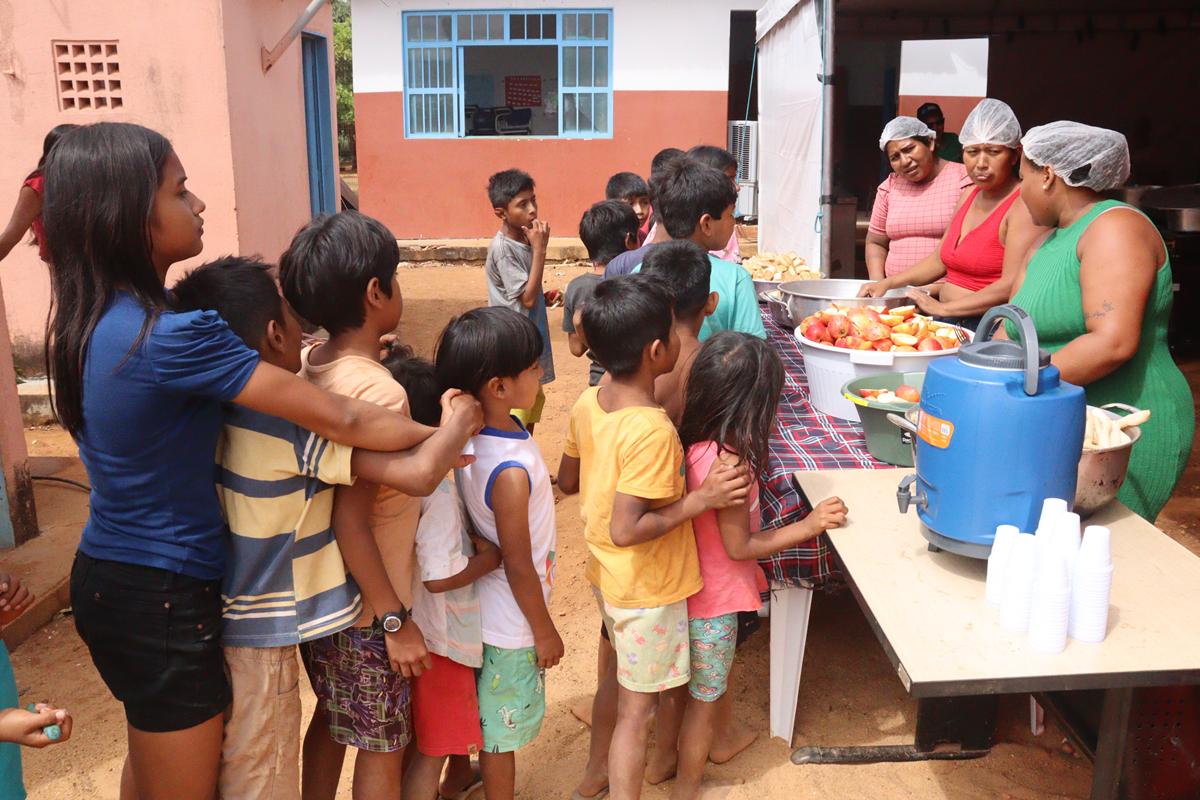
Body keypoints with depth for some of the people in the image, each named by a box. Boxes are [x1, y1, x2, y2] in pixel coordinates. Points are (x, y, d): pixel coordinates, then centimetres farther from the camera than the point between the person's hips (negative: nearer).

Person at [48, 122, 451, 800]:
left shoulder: (94, 320, -1)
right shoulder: (173, 336, -28)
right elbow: (340, 421, -23)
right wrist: (445, 430, -9)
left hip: (107, 576, 8)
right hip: (163, 599, -8)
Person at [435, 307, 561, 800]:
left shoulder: (472, 437, -10)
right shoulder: (511, 471, -34)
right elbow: (520, 567, -24)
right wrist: (544, 631, -12)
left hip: (483, 610, 8)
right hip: (513, 624, -8)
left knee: (485, 716, 29)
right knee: (504, 729, 15)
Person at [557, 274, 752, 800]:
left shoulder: (588, 404, -7)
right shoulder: (652, 431, -31)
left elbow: (568, 481, 6)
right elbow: (626, 530, -32)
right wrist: (701, 500, -26)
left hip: (605, 576, 9)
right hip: (648, 589, -9)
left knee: (622, 673, 29)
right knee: (637, 707, 8)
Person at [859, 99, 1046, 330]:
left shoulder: (1023, 205, -11)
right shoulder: (969, 195, 16)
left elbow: (1013, 285, -19)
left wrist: (943, 308, -18)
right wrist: (886, 284, 14)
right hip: (949, 325, 8)